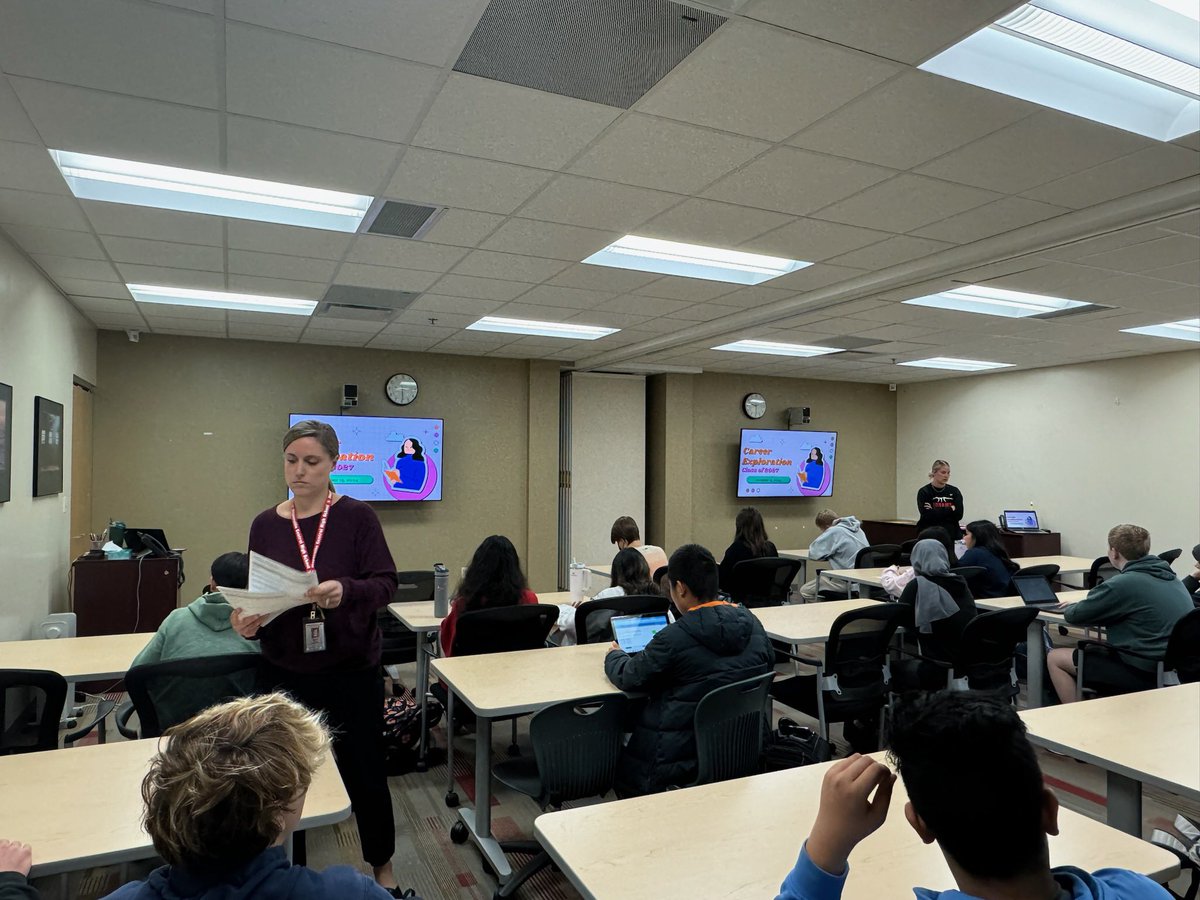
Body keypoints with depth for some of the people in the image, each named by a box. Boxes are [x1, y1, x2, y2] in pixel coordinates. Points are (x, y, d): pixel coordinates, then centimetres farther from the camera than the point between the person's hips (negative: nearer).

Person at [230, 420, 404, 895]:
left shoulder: (357, 516, -7)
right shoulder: (265, 524, 3)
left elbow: (385, 583, -12)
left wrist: (344, 590, -31)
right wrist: (247, 619, -13)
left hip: (351, 668, -2)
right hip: (285, 669, 3)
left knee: (363, 771, 7)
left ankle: (382, 866, 32)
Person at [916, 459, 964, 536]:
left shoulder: (954, 491, 7)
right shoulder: (924, 492, -2)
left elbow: (958, 515, -5)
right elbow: (927, 515, -15)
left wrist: (935, 512, -11)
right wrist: (950, 509, -9)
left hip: (951, 535, 3)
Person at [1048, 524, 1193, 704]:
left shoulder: (1123, 584, -18)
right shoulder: (1168, 575, 7)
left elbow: (1073, 616, -9)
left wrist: (1072, 607, 14)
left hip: (1143, 674, -9)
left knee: (1055, 658, 2)